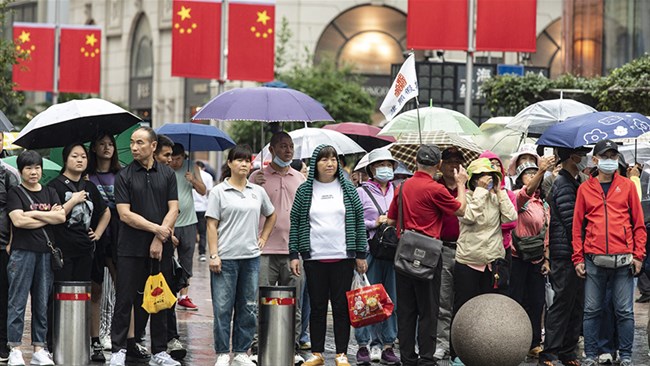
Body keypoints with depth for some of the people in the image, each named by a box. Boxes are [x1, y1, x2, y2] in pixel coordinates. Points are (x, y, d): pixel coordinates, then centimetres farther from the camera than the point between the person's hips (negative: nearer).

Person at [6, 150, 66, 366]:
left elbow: (61, 217, 2)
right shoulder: (15, 193, 2)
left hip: (45, 253, 4)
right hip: (22, 252, -4)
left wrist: (34, 213, -7)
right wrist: (48, 217, -5)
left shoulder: (49, 193, 15)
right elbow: (18, 220, -12)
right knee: (17, 302, -5)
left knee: (42, 303, 6)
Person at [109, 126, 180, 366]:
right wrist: (156, 228, -12)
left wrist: (159, 240, -9)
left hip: (161, 249, 2)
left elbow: (173, 210, 2)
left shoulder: (167, 175, 7)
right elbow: (125, 214, -7)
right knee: (125, 300, 0)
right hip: (131, 250, -2)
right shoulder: (124, 176, 0)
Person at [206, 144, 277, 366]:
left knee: (248, 308, 7)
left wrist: (263, 238, 14)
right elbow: (212, 225, -4)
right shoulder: (219, 192, -1)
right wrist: (213, 255, -11)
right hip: (226, 258, -4)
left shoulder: (258, 192, 11)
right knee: (223, 308, -2)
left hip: (251, 257, 4)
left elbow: (271, 215, 27)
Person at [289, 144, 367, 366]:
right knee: (317, 306, 5)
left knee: (341, 306, 2)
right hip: (314, 257, 0)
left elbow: (359, 221, 7)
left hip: (343, 257, 0)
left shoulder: (347, 189, 5)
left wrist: (361, 254, 3)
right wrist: (294, 254, 0)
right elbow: (295, 222, 6)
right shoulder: (305, 190, 4)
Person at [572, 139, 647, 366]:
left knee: (625, 311, 1)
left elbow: (638, 224, 7)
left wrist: (638, 255, -1)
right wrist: (578, 259, 3)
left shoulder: (627, 186, 8)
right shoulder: (585, 189, 8)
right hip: (594, 260, 1)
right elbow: (577, 226, 8)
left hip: (623, 260, 0)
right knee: (592, 310, 4)